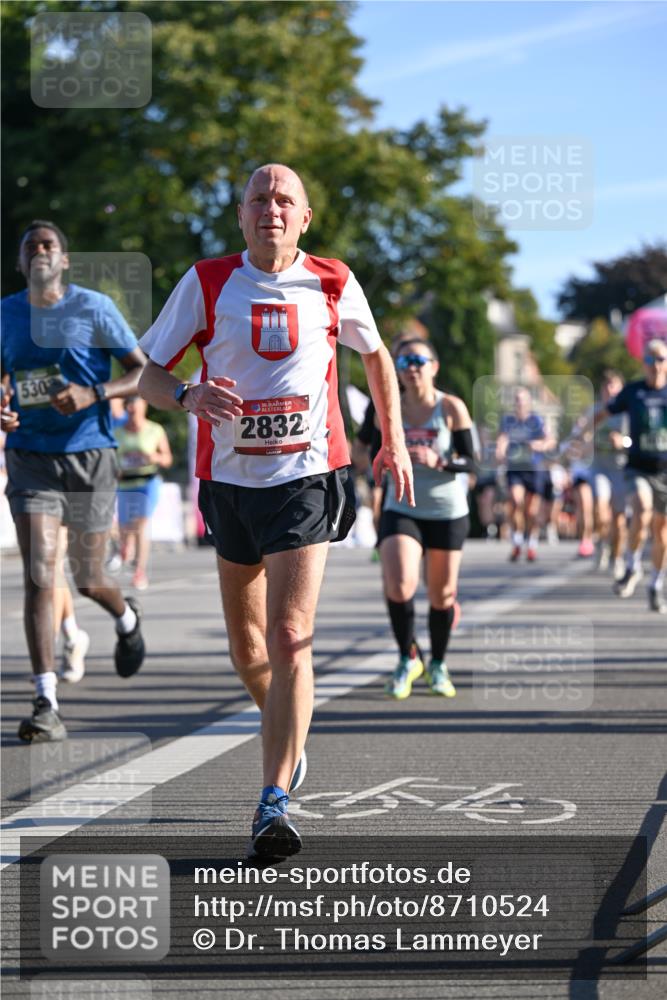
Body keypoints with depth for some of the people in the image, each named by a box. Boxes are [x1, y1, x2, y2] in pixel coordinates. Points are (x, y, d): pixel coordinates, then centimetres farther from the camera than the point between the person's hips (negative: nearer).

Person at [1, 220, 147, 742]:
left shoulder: (94, 308, -5)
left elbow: (143, 371, -3)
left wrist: (93, 394, -20)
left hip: (88, 457, -2)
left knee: (89, 581, 7)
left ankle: (127, 618, 46)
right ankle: (47, 705, -14)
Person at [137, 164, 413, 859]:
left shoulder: (333, 285, 1)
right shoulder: (206, 284, 0)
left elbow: (375, 356, 20)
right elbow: (148, 376, 2)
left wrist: (394, 440, 16)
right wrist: (189, 396, -19)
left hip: (307, 480, -2)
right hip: (229, 481, 3)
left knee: (289, 638, -17)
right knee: (246, 644, 14)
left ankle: (274, 803, -20)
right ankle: (288, 738, 44)